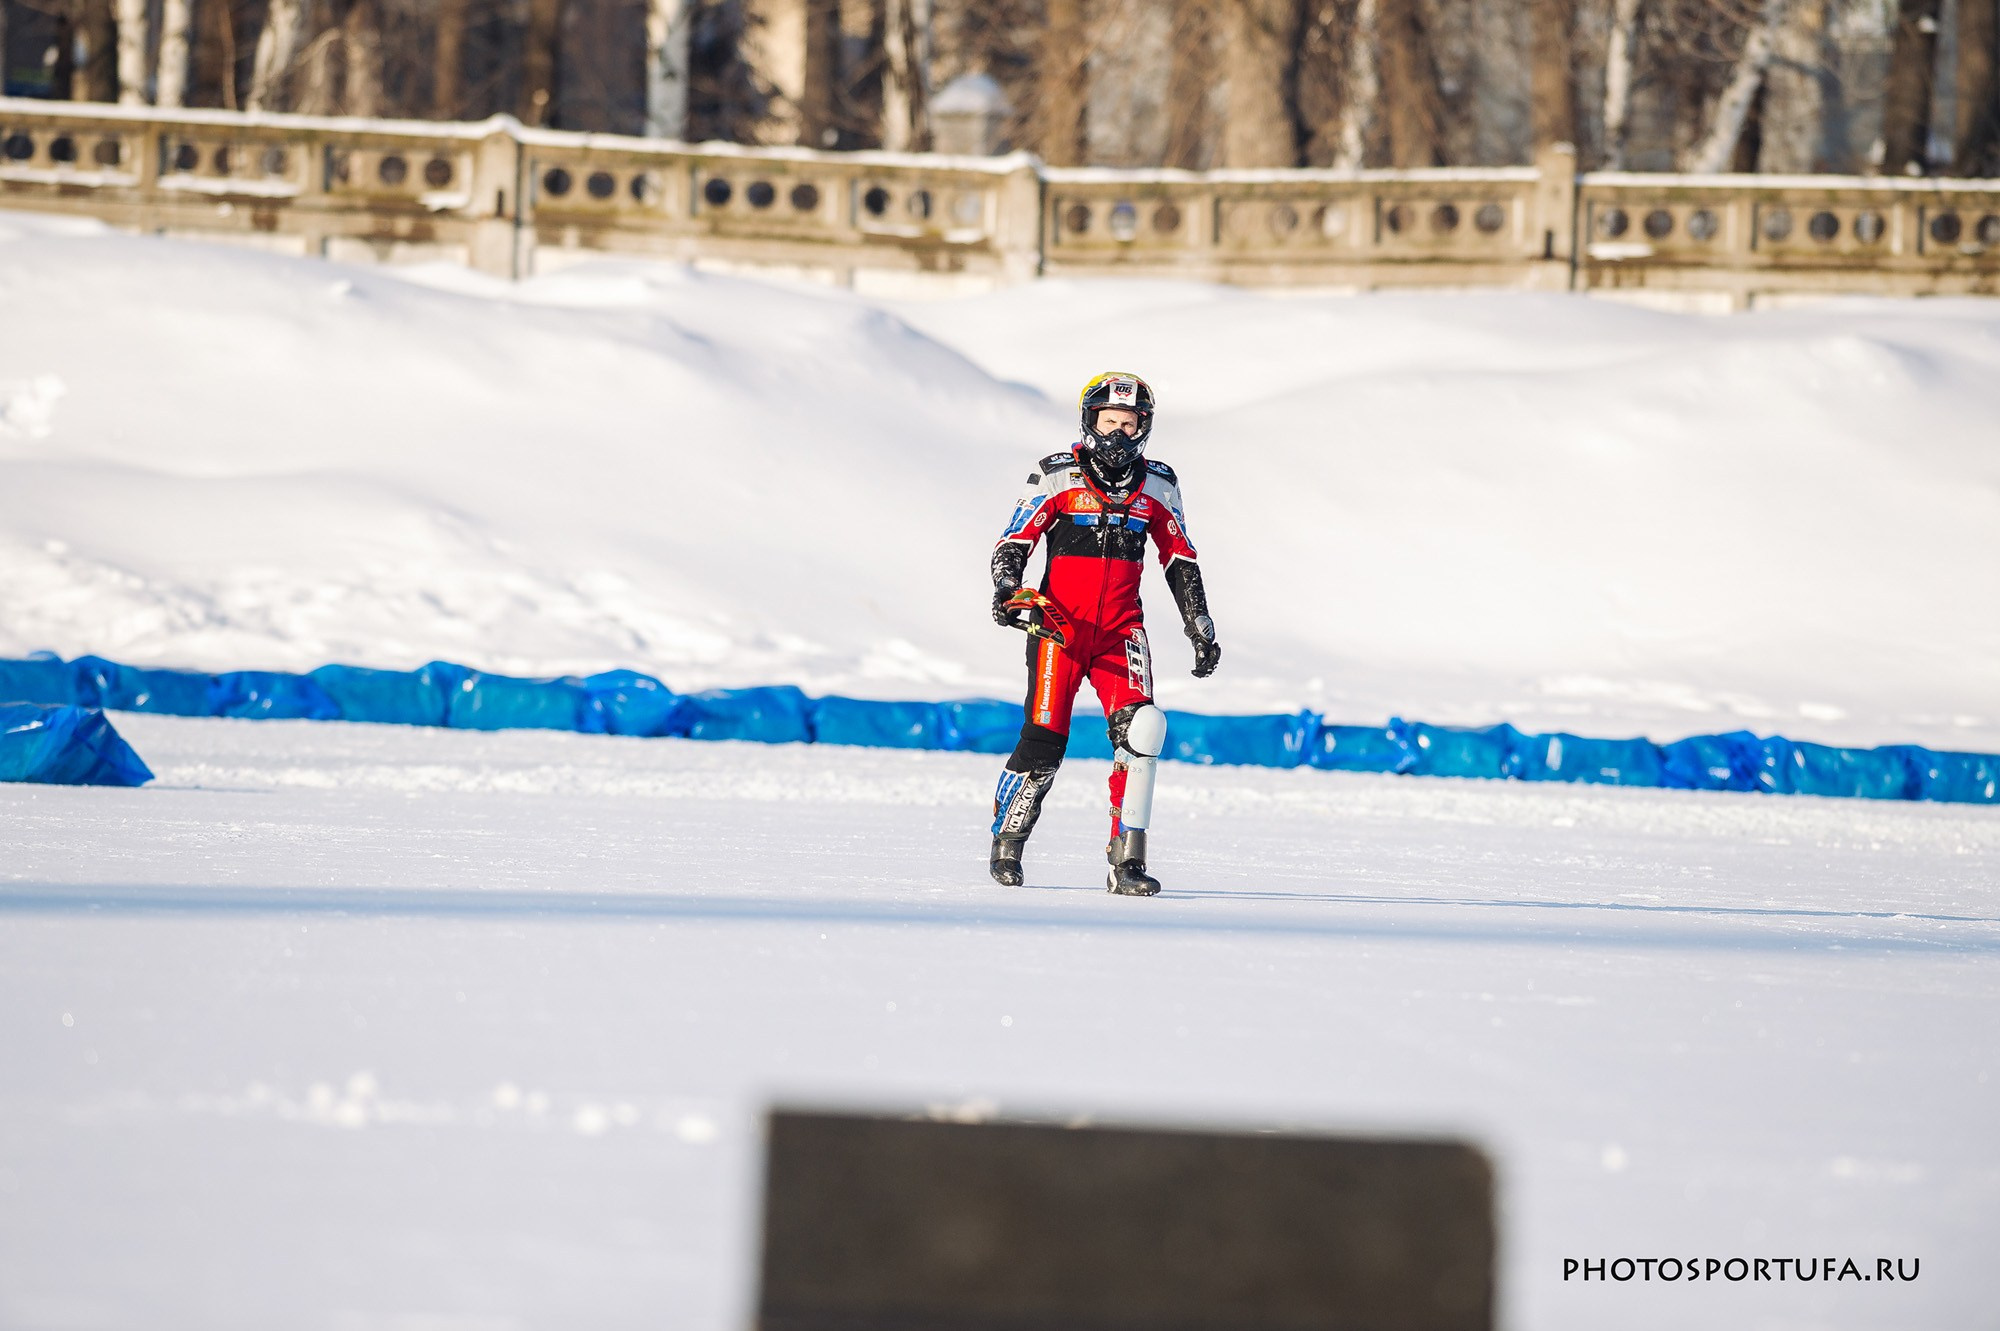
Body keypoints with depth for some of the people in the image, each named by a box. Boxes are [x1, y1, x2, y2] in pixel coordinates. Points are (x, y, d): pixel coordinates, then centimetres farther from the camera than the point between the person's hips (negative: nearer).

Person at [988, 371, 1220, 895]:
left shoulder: (1157, 486, 7)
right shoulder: (1057, 476, -2)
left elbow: (1180, 561, 16)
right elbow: (1014, 543, 0)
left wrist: (1201, 632, 15)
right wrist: (1007, 590, -19)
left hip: (1121, 630, 2)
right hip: (1059, 625, -2)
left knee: (1141, 728, -18)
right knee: (1043, 741, -6)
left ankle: (1127, 860, -15)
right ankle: (1006, 842, 19)